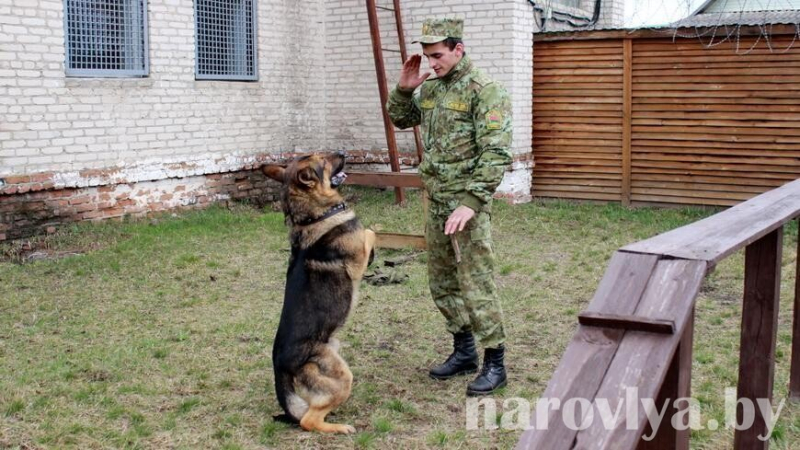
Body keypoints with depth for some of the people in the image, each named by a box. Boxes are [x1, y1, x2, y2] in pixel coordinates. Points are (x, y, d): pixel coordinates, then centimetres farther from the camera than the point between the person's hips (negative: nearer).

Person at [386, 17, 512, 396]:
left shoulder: (484, 90, -14)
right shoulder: (430, 88, 11)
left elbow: (496, 153, -19)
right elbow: (400, 119, 25)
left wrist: (471, 203, -25)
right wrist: (403, 88, 5)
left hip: (467, 202, -8)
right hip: (435, 200, 8)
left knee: (476, 283, -6)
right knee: (442, 281, 15)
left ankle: (495, 364, 5)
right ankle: (464, 352, 29)